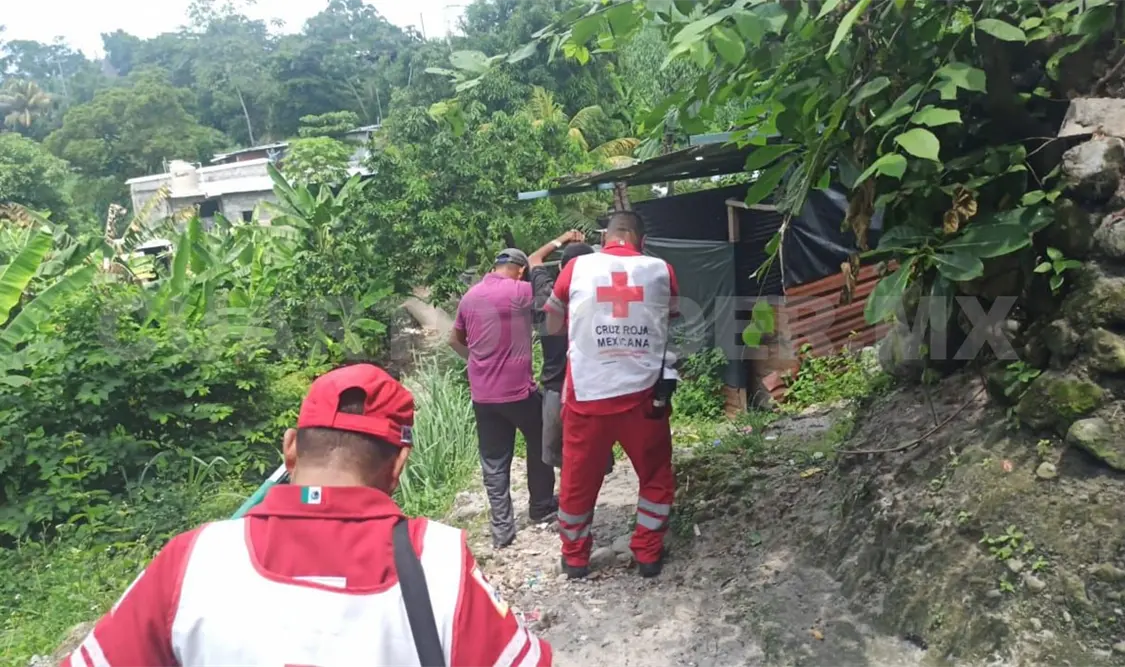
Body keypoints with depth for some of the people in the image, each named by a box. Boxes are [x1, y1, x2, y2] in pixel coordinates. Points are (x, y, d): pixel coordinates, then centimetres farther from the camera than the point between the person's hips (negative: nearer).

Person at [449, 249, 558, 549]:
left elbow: (455, 340, 16)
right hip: (518, 390, -5)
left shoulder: (469, 296, 7)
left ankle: (501, 528, 13)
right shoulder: (520, 291, -13)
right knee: (539, 447, 18)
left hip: (482, 394, 5)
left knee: (494, 464, 11)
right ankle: (541, 508, 31)